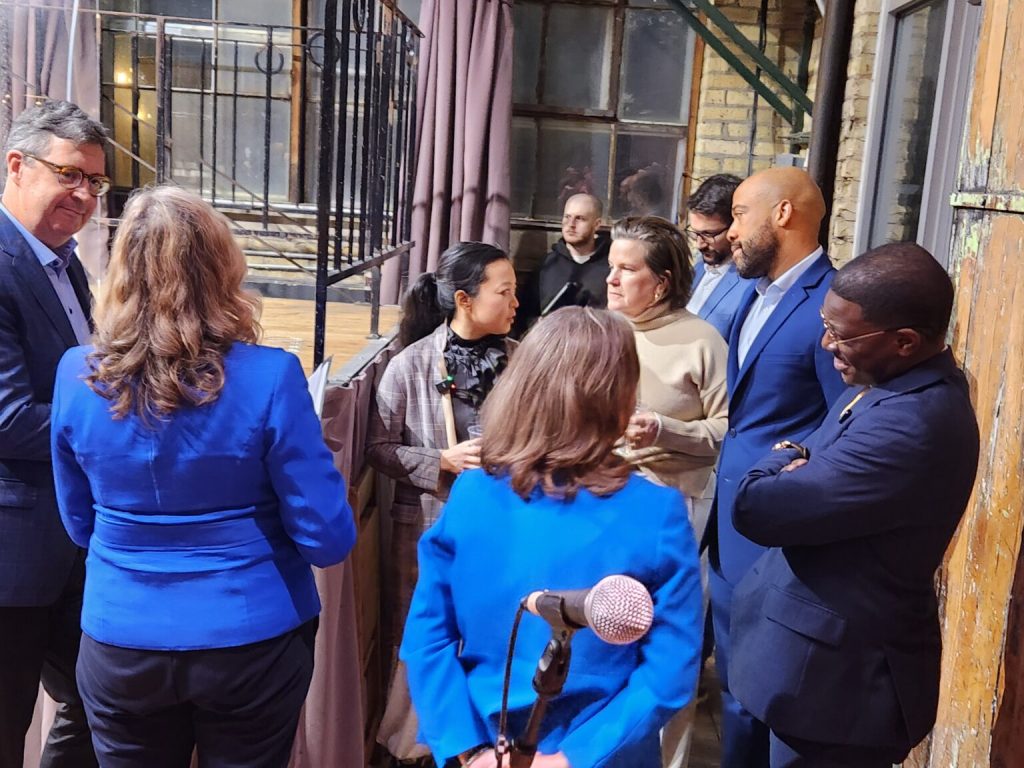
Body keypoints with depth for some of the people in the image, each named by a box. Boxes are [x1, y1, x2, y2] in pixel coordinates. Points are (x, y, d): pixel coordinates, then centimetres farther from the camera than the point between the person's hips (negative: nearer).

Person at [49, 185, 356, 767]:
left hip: (119, 647, 2)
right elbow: (328, 540, -14)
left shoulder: (77, 375, -9)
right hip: (251, 642, -2)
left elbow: (80, 525, 6)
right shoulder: (269, 377, -19)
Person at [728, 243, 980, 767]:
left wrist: (781, 463, -7)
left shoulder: (911, 424, -32)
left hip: (837, 677, -9)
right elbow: (826, 480, 12)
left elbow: (757, 508, -29)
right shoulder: (903, 382, 2)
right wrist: (798, 461, -11)